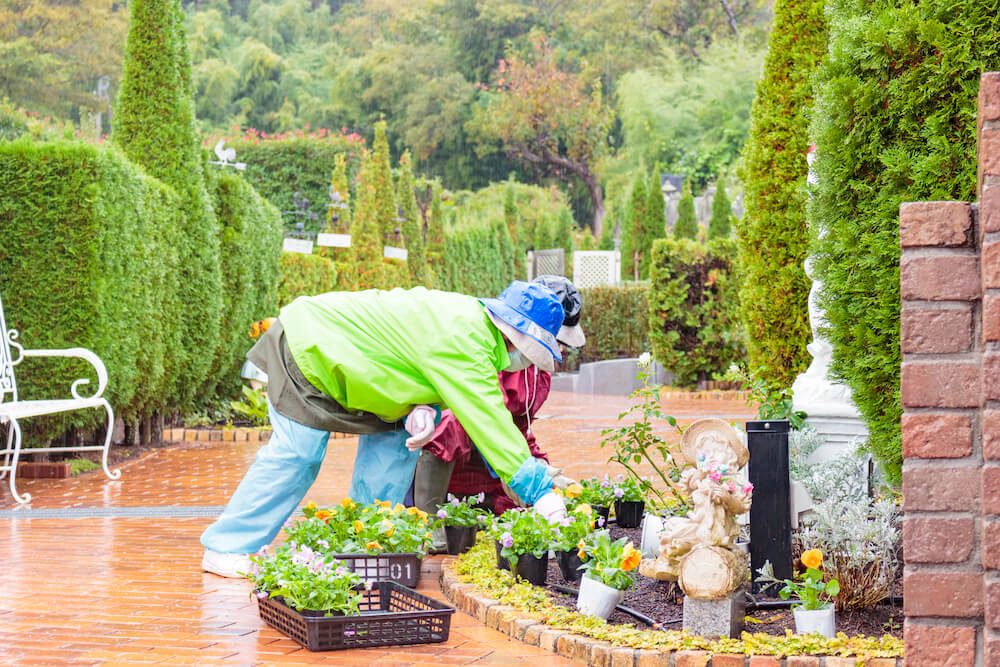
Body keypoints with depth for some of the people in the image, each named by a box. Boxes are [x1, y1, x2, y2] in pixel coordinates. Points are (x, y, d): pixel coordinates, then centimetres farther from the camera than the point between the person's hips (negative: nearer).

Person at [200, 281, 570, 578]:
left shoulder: (467, 315, 1)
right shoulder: (462, 344, -30)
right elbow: (489, 423, -32)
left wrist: (422, 411, -15)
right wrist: (540, 490, -30)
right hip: (307, 351, -10)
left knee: (396, 438, 3)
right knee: (297, 453, -13)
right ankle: (227, 548, -1)